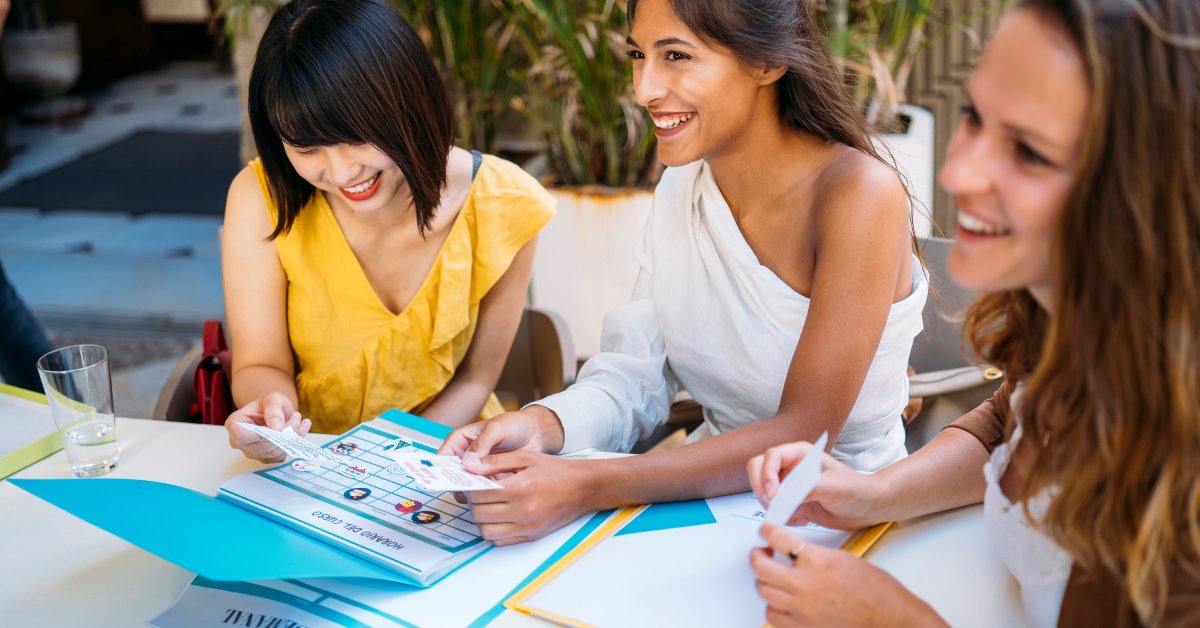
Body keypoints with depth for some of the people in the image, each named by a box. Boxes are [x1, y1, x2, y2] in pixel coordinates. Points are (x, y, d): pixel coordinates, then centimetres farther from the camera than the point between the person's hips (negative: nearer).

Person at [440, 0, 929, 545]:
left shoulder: (857, 193, -20)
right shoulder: (682, 187, 2)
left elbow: (804, 433, -25)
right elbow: (637, 375, -2)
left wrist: (589, 487, -34)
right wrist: (540, 426, -24)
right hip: (714, 492, 5)